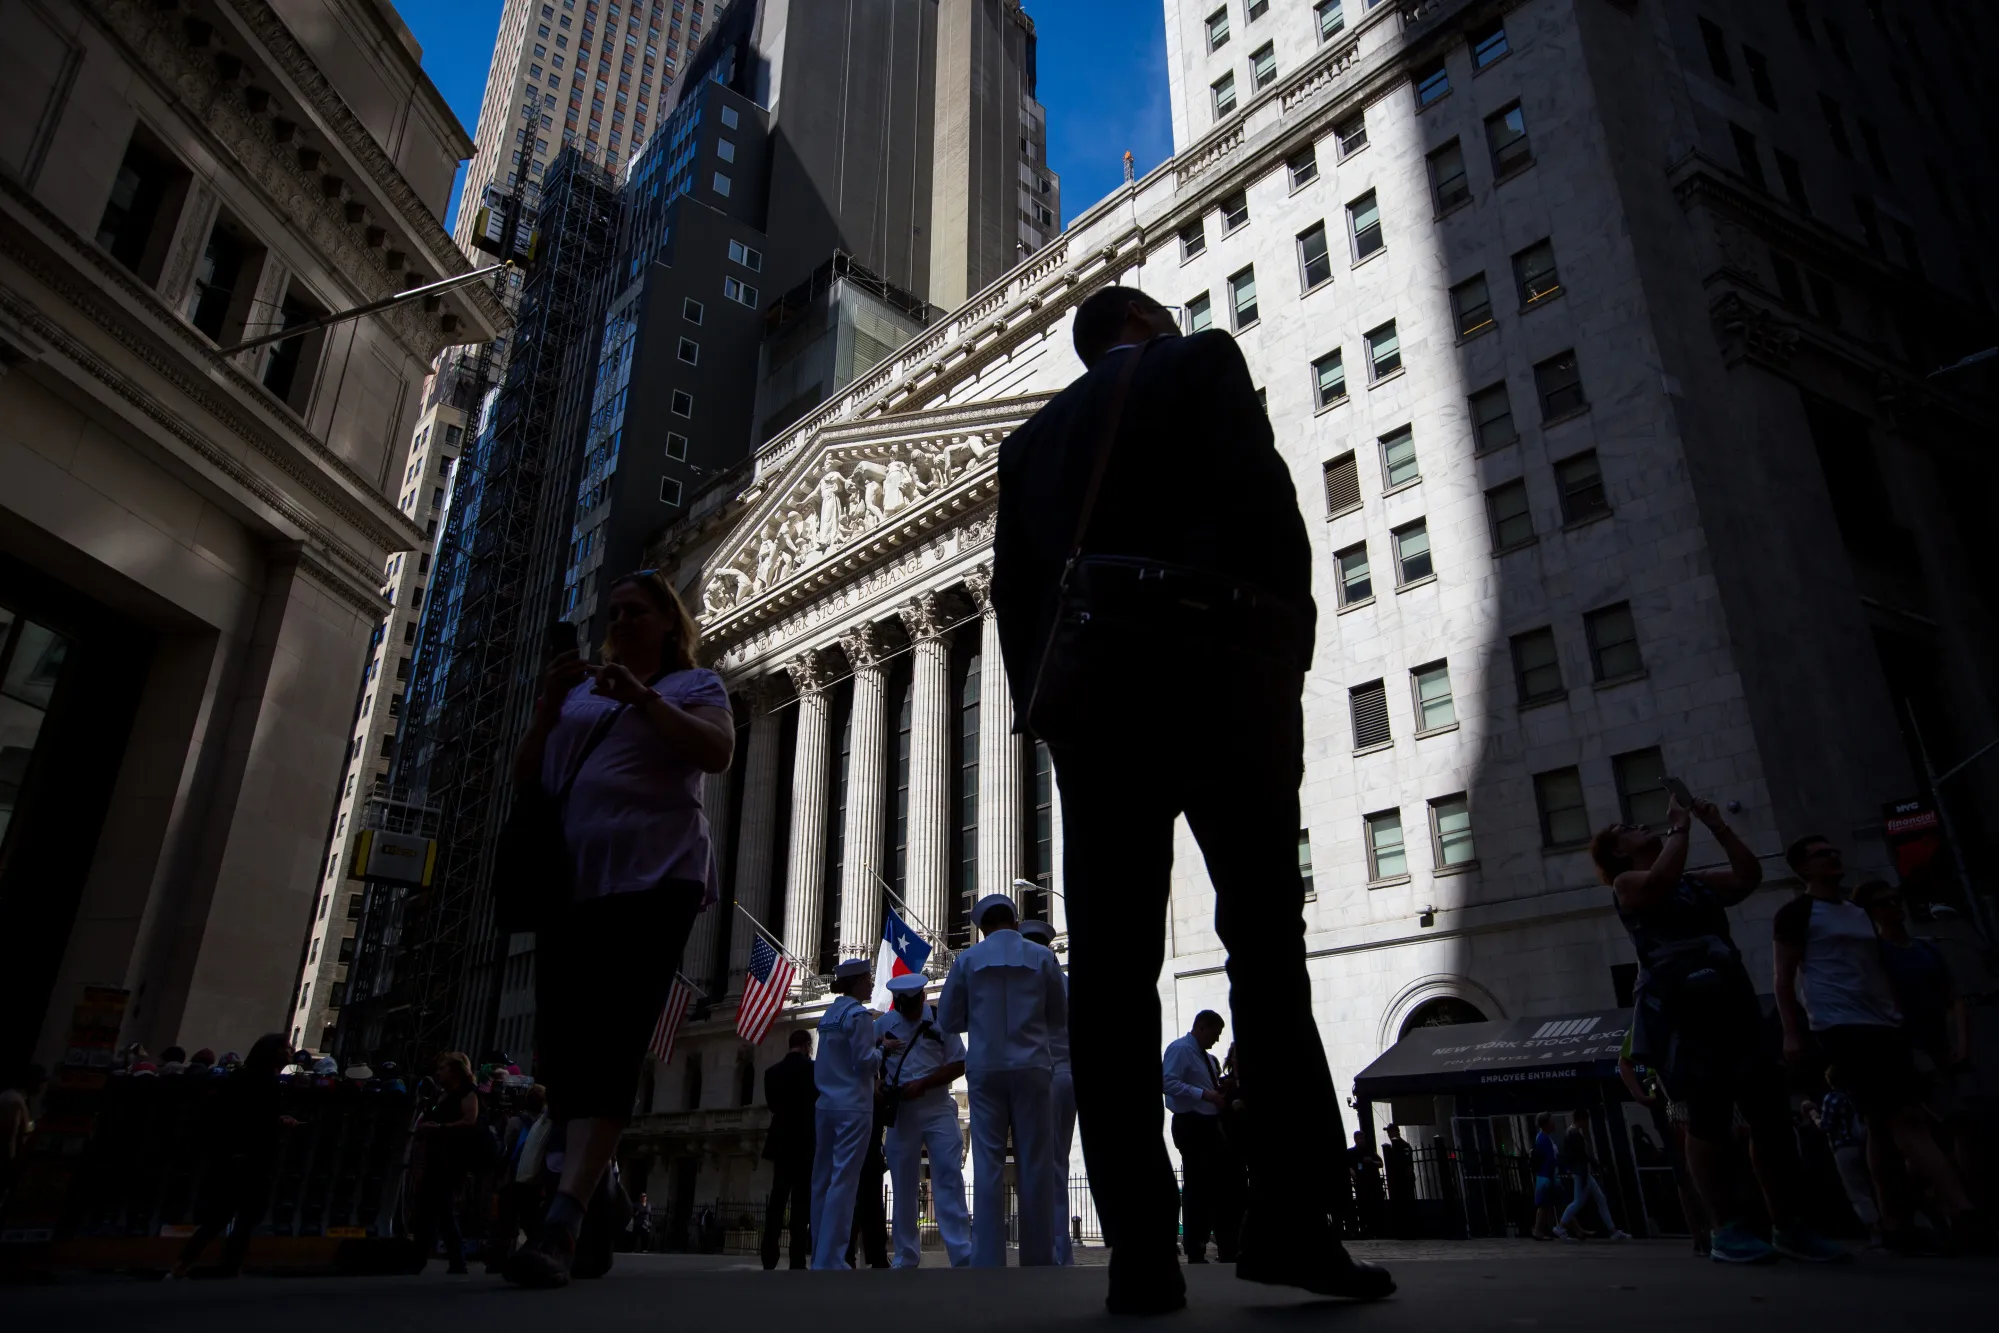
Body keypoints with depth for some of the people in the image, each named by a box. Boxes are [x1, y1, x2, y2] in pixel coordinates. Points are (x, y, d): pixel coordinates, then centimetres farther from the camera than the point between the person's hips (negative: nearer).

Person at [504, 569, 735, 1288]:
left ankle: (561, 1226, -21)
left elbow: (717, 751, -9)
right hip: (571, 883, 6)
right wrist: (546, 709, 2)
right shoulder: (581, 689, 23)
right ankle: (597, 1200, 18)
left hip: (651, 879, -5)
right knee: (561, 1045, 3)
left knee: (609, 1042, -15)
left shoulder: (692, 684, 10)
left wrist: (644, 696, -17)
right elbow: (525, 778, 19)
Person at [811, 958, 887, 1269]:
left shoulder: (830, 1013, 14)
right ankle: (830, 1260, -5)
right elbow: (865, 1062, -15)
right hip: (852, 1106, -8)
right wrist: (883, 1048, 2)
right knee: (844, 1182, -6)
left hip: (825, 1105, 8)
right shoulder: (858, 1014, -11)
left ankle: (820, 1254, 16)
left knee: (823, 1180, 10)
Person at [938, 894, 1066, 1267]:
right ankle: (1038, 1259, 8)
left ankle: (988, 1262, -1)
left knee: (988, 1166, 1)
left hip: (985, 1070, 0)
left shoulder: (967, 960, 2)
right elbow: (1060, 1016, 11)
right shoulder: (1042, 957, 2)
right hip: (1031, 1069, 0)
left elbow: (948, 1020, 6)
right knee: (1035, 1166, 5)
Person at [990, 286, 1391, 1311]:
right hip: (1213, 676, -3)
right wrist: (1286, 668, 1)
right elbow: (1265, 505, -3)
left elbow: (1014, 594, 13)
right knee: (1265, 946, 1)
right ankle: (1291, 1219, -3)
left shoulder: (1031, 439, 23)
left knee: (1110, 965, -2)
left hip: (1089, 704, 4)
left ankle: (1140, 1252, -3)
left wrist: (1050, 717, 11)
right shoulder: (1202, 361, 11)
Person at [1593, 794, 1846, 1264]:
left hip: (1731, 1005, 7)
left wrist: (1716, 826, 13)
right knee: (1709, 1117, -10)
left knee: (1771, 1112, 1)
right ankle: (1726, 1230, -5)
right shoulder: (1626, 885, 4)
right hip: (1680, 1012, -6)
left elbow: (1749, 875, 16)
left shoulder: (1697, 882, 25)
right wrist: (1680, 825, -6)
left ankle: (1788, 1227, 10)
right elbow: (1661, 879, -17)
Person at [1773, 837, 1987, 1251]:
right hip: (1842, 1028, -8)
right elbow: (1784, 978, -6)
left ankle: (1894, 1222, 16)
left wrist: (1903, 1018, 16)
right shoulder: (1797, 913, -2)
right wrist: (1792, 1033, -13)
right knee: (1907, 1120, -15)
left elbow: (1880, 970, 25)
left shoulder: (1860, 910, 21)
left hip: (1884, 1025, 8)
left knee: (1883, 1124, 10)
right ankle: (1964, 1216, -19)